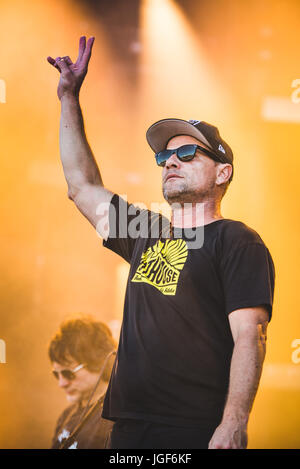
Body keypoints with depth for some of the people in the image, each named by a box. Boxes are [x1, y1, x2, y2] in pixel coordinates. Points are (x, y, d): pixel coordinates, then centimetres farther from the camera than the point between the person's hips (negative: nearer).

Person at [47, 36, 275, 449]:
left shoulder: (237, 242, -4)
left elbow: (249, 338, -13)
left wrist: (233, 425, -24)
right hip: (130, 430, 7)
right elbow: (82, 186, 27)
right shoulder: (147, 237, 18)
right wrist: (69, 98, 25)